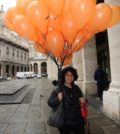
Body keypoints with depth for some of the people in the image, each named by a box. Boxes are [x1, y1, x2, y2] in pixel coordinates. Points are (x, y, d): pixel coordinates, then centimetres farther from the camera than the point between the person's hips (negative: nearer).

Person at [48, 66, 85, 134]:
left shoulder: (76, 88, 2)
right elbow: (50, 102, -17)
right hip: (65, 122, -4)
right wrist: (57, 99, -35)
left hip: (78, 121, 4)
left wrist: (83, 101, -6)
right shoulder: (58, 89, -13)